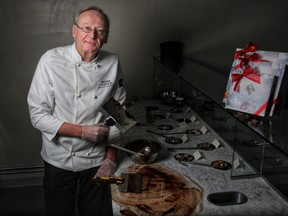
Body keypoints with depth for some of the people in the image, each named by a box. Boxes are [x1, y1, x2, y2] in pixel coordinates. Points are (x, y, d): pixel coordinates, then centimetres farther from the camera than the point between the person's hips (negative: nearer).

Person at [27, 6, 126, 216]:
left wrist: (111, 158, 0)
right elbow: (38, 115, -14)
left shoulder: (113, 63, -7)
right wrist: (83, 131, -19)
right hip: (59, 160, -2)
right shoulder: (51, 61, -15)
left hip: (97, 160, 2)